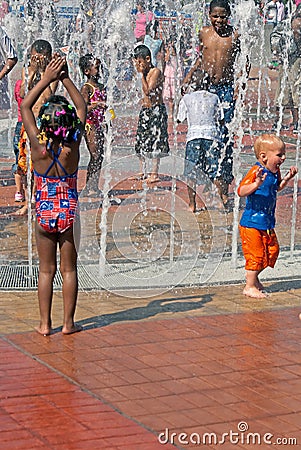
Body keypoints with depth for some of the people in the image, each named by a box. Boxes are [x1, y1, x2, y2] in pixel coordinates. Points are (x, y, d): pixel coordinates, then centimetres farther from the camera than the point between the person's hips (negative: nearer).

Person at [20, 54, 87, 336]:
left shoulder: (39, 147, -14)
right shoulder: (72, 147, -13)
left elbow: (25, 106, -4)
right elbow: (81, 107, 0)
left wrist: (47, 79, -4)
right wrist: (65, 78, -1)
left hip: (44, 214, 0)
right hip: (69, 213, 0)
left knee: (46, 270, 9)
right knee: (69, 269, 9)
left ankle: (45, 323, 13)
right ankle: (68, 322, 13)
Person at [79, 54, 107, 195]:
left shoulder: (101, 87, 15)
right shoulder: (86, 88, -9)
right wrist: (97, 104, -32)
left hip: (99, 124, 8)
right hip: (90, 125, -8)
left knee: (100, 156, 7)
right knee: (95, 156, -10)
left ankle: (94, 186, 13)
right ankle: (89, 186, -4)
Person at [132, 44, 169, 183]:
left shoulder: (156, 72, -12)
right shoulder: (146, 73, 12)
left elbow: (147, 90, -20)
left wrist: (142, 75, -15)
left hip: (156, 110, -9)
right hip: (145, 109, 9)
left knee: (155, 140, -7)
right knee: (141, 141, 9)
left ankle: (154, 173, -5)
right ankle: (142, 172, 16)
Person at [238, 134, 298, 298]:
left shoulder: (275, 171, 5)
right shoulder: (256, 171, -21)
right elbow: (241, 191, -30)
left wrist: (287, 178, 9)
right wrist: (257, 183, -45)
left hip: (267, 222, 9)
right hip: (252, 222, -9)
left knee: (272, 250, 15)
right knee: (256, 253, -3)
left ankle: (253, 277, 32)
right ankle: (250, 286, 10)